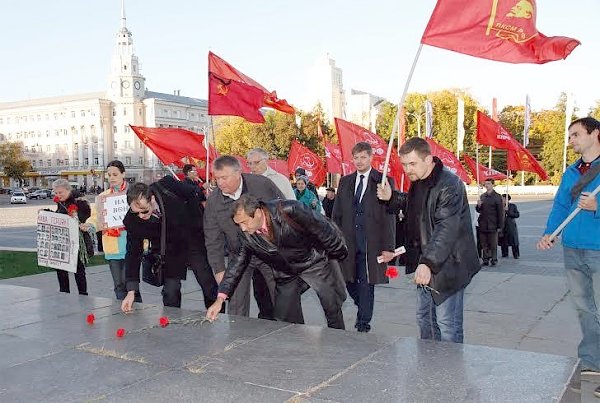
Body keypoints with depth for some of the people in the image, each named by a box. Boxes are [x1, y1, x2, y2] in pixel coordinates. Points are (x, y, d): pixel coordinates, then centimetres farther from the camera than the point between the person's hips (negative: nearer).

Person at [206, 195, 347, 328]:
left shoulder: (289, 211, -31)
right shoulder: (247, 236, -16)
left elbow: (324, 228, -19)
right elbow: (237, 263, -5)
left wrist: (339, 253, -6)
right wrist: (220, 298, -11)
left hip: (315, 261, -3)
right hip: (286, 275, 4)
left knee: (333, 311, 4)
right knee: (285, 321, 2)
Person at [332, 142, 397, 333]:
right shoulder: (345, 182, 12)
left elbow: (389, 216, -5)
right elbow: (336, 214, 13)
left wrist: (388, 247, -11)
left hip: (371, 243, -4)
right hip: (348, 241, 4)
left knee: (366, 284, 1)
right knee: (349, 281, 9)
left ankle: (363, 324, 17)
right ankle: (364, 310, 36)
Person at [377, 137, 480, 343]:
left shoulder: (449, 185, -21)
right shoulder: (417, 181, 8)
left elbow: (446, 228, -30)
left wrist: (428, 262, -38)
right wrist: (392, 197, 10)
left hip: (447, 266, -9)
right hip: (424, 264, 9)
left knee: (447, 325, -3)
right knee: (424, 318, 19)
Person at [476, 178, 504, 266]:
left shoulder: (497, 197, -4)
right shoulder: (482, 196, 11)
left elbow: (500, 213, -5)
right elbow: (479, 210, 19)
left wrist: (500, 226, -9)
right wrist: (478, 206, -4)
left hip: (492, 225, -5)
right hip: (483, 225, 5)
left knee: (493, 245, 2)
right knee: (484, 245, 9)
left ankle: (494, 260, 13)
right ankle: (485, 260, 16)